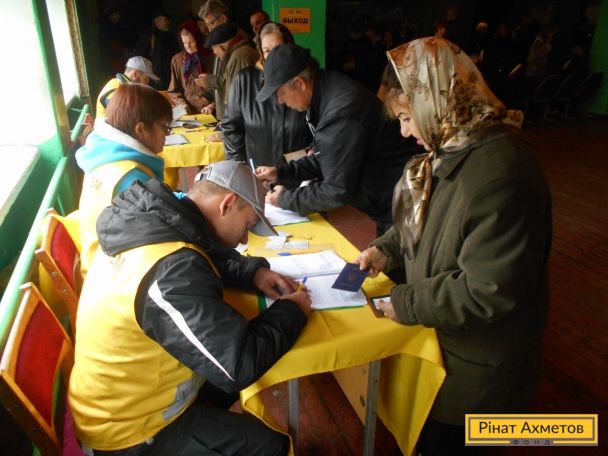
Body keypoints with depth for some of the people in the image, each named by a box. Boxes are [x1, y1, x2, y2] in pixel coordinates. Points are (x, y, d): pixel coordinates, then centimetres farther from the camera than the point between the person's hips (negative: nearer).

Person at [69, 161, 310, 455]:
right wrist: (291, 310, -17)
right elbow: (241, 364, -33)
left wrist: (254, 272, -4)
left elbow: (215, 260, 12)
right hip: (128, 431, -8)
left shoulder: (155, 223, -7)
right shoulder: (171, 273, -35)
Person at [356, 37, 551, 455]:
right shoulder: (452, 148, -2)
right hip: (437, 331, 8)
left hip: (473, 362, -8)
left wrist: (407, 303, -21)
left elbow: (490, 292, -30)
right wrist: (387, 249, -3)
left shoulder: (502, 174, -33)